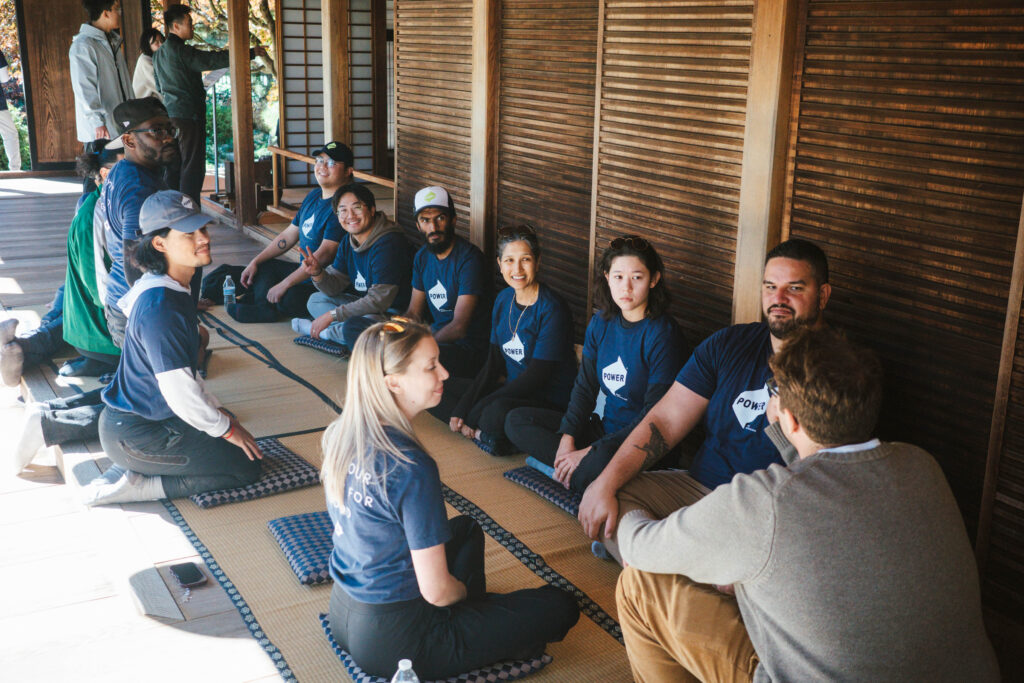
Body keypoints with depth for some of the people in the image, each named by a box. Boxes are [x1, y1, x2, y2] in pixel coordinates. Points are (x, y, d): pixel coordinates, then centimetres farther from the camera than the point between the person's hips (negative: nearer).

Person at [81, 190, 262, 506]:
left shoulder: (175, 291, 6)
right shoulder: (160, 308, -25)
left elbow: (185, 372, 16)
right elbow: (181, 393, -25)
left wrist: (219, 412, 13)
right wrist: (227, 428, -11)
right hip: (135, 436, -9)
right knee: (247, 466, -4)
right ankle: (136, 487, -5)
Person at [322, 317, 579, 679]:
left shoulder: (340, 434, -5)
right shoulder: (411, 468, -29)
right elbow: (437, 591, -24)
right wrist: (466, 590, 1)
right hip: (389, 642, -8)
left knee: (466, 528, 29)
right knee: (560, 606, -2)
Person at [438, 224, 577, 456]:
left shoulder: (552, 310, -17)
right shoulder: (503, 299, 6)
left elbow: (536, 376, -19)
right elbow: (493, 362, 8)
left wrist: (476, 410, -18)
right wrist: (461, 410, -3)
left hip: (549, 402, -8)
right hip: (512, 391, 8)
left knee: (497, 412, -38)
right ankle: (479, 432, -13)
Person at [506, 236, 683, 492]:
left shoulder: (663, 332, -16)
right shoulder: (601, 322, 6)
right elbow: (585, 386, 10)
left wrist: (591, 451, -21)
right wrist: (567, 437, -8)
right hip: (604, 427, 8)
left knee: (601, 461, -41)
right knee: (516, 420, 0)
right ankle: (571, 467, -16)